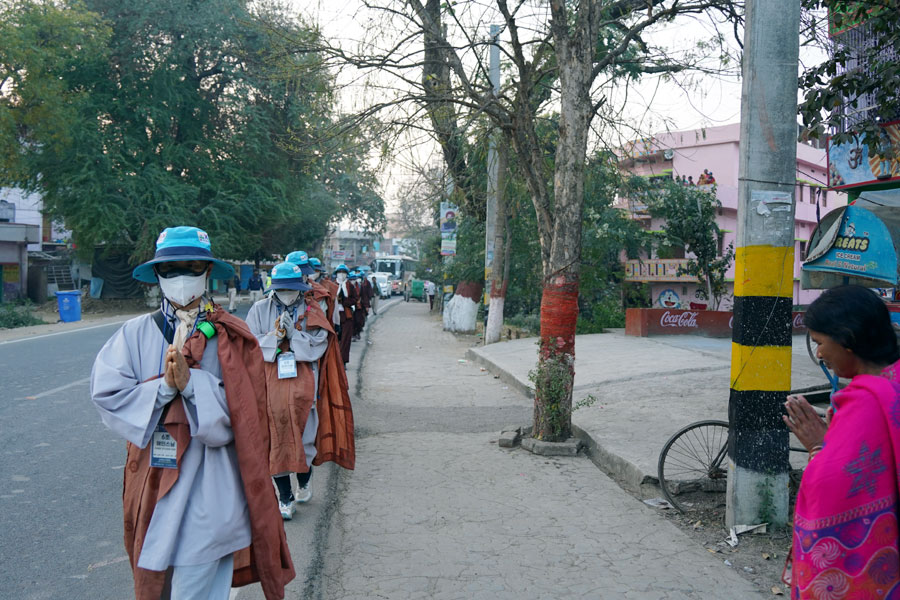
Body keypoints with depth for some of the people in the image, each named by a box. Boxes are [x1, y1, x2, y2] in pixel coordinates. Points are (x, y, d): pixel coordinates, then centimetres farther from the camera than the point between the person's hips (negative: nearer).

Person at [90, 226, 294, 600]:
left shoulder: (230, 336, -4)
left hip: (208, 487, -3)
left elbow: (243, 410, -10)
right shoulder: (136, 333, 3)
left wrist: (190, 382, -21)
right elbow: (106, 393, -7)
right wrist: (164, 387, -18)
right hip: (154, 482, 3)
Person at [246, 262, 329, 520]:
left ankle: (304, 482, 32)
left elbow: (317, 346, -4)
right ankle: (285, 497, 15)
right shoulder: (260, 310, 8)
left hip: (301, 384, 0)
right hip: (270, 385, 1)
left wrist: (293, 333, -15)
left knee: (302, 436, 3)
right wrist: (276, 335, -14)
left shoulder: (311, 311, 5)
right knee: (275, 439, 2)